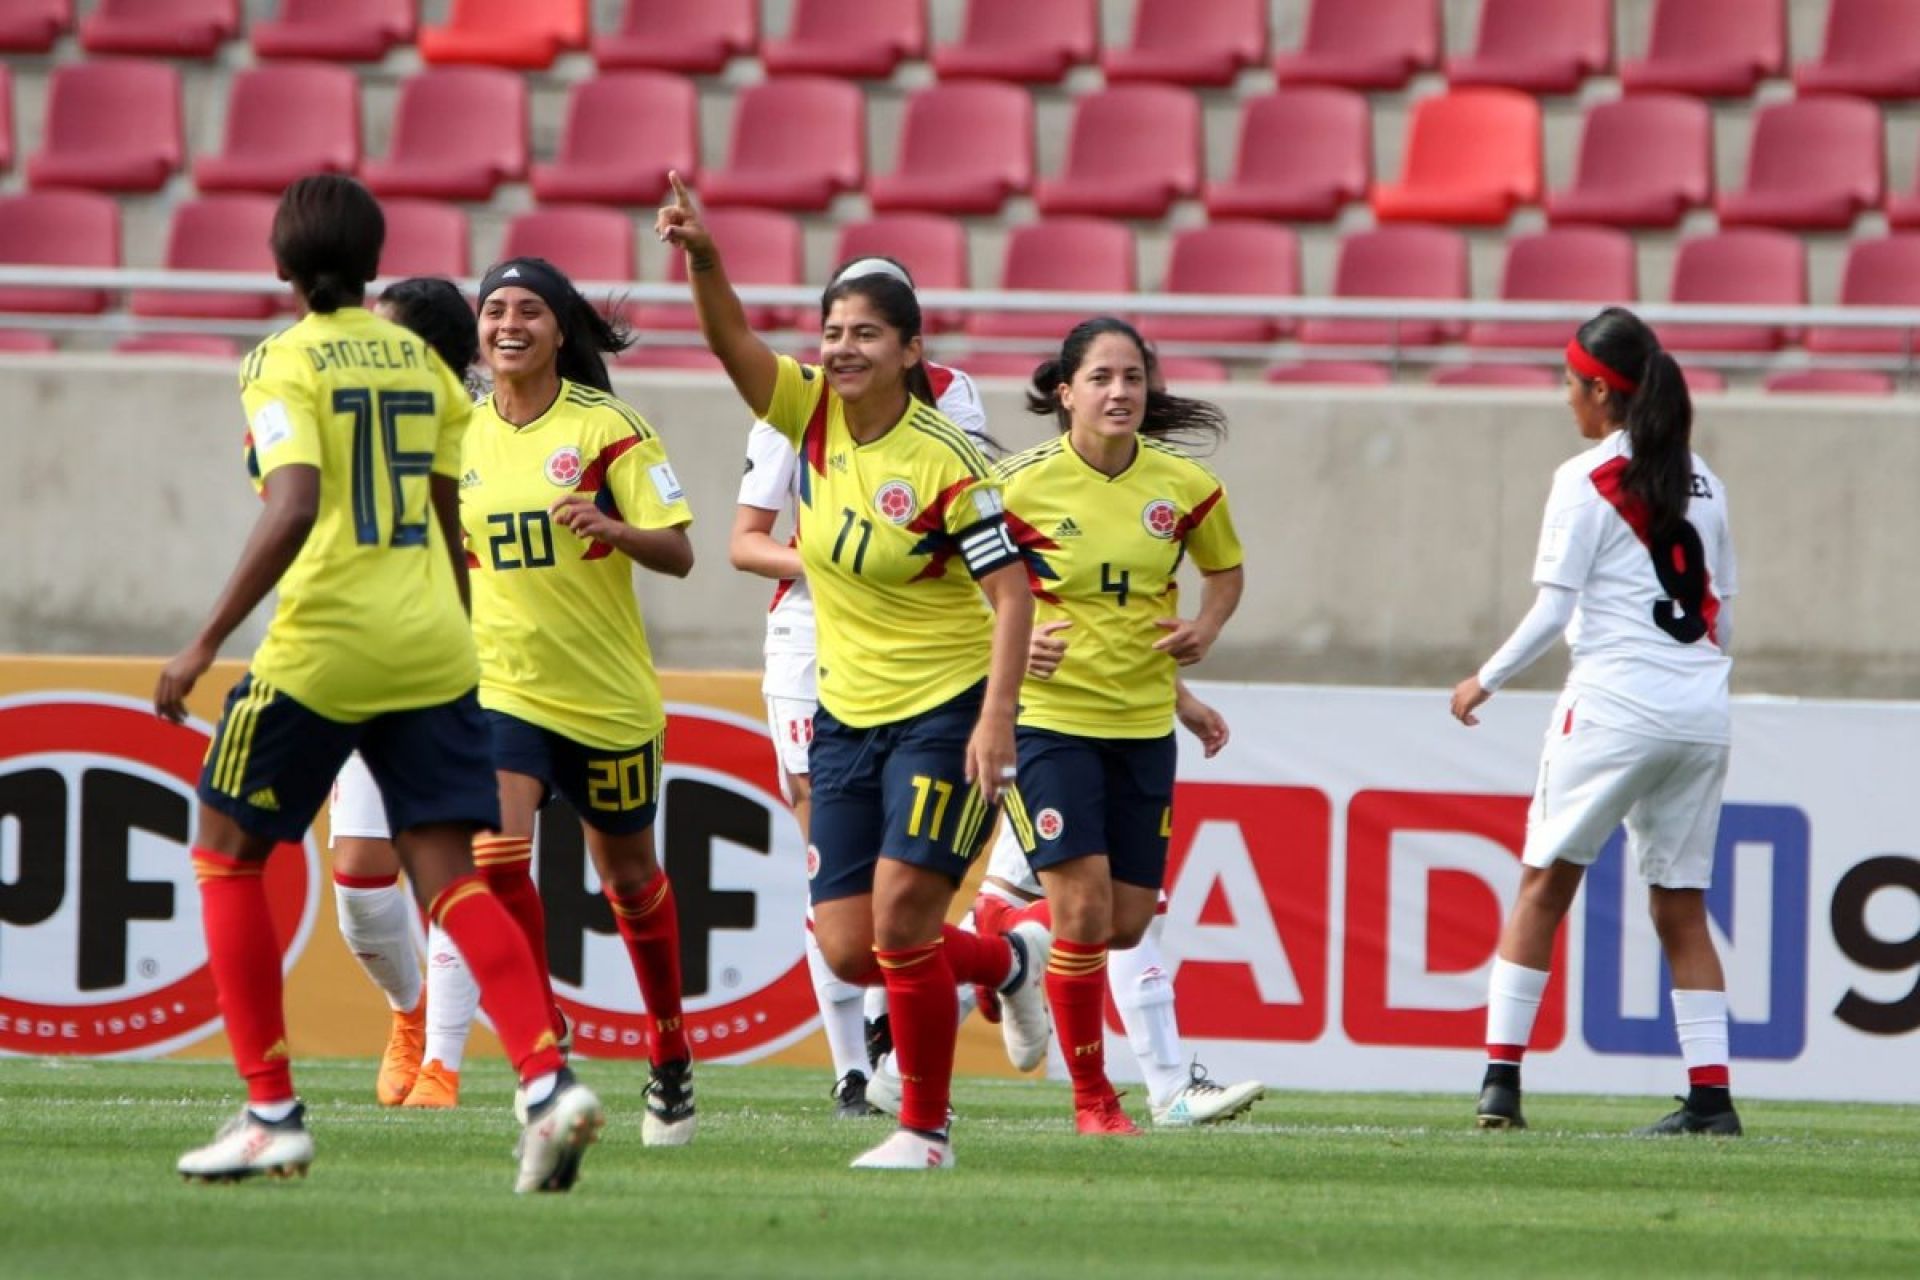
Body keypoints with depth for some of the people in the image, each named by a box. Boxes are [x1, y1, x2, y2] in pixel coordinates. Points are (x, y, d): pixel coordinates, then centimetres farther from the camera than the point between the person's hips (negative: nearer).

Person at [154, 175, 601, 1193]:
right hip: (432, 649, 5)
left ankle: (271, 1112, 5)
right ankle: (547, 1081, -19)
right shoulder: (419, 361, 13)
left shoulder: (285, 364, -6)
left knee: (226, 854, 11)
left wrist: (205, 645, -19)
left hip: (323, 645, -5)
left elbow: (294, 510, -20)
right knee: (449, 878, 2)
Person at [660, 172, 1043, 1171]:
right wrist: (702, 259, -34)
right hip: (847, 714, 6)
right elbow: (731, 342, -15)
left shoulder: (944, 464, -15)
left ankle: (925, 1128, -2)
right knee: (849, 948, 1)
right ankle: (1008, 961, 30)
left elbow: (1011, 592, -15)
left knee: (901, 911, -17)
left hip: (948, 707, -6)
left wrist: (995, 720, -24)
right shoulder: (810, 410, -1)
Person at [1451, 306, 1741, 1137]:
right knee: (1682, 906, 9)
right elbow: (1723, 609, 15)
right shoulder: (1700, 480, 12)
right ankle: (1710, 1093, 2)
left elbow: (1553, 610, -9)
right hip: (1702, 716, 5)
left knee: (1545, 881, 4)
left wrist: (1486, 681, 3)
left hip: (1616, 703, -5)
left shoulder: (1587, 481, -6)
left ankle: (1502, 1075, -2)